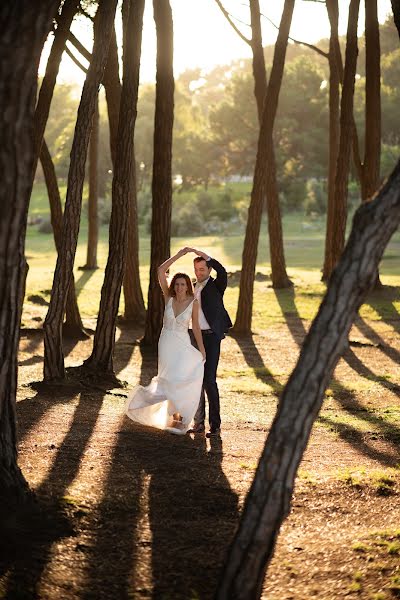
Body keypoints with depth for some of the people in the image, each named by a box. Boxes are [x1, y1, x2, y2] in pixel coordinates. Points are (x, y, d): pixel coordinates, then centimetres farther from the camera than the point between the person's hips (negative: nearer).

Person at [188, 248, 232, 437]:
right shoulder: (194, 288, 14)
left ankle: (215, 425, -6)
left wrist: (204, 255, -28)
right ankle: (199, 422, 17)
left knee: (209, 380, -11)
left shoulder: (216, 286, -3)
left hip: (211, 337, -6)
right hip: (195, 337, 6)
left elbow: (222, 272, -26)